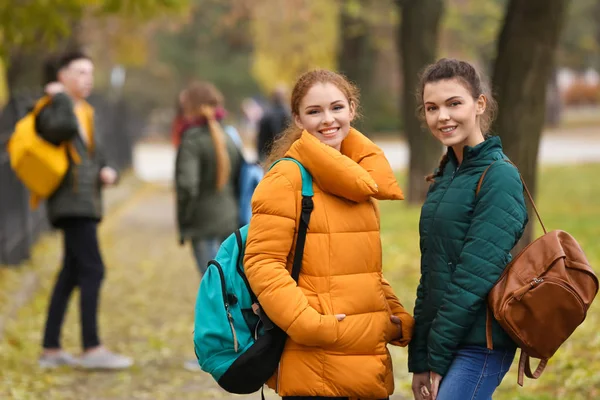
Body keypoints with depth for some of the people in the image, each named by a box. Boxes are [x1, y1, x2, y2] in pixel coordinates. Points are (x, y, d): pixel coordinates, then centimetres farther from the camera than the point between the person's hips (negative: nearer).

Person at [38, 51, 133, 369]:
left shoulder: (85, 111, 21)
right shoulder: (52, 109, -7)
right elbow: (63, 128, -31)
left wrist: (107, 171, 8)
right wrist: (61, 98, -14)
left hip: (86, 202, 9)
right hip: (72, 202, -9)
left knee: (71, 273, 9)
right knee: (92, 270, -15)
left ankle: (51, 349, 12)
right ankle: (92, 349, -15)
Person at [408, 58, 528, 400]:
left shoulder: (500, 177, -12)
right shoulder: (445, 177, 13)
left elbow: (476, 275, -16)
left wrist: (437, 356, -13)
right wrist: (421, 360, 11)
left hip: (479, 347, -8)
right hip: (444, 344, 8)